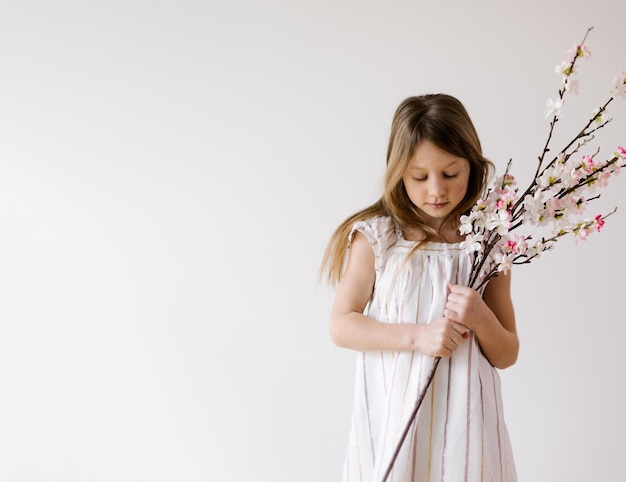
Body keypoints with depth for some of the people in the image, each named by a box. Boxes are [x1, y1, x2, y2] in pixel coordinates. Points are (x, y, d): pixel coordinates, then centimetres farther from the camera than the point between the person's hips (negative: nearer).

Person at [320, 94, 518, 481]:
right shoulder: (375, 236, -4)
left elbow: (507, 356, 6)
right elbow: (341, 325, -6)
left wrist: (481, 319, -15)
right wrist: (417, 335, -17)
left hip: (463, 419, 1)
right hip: (392, 415, -1)